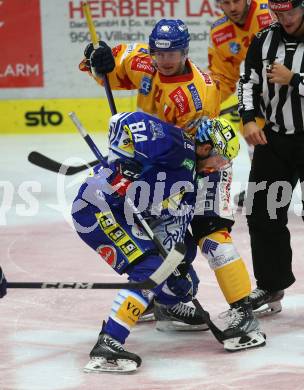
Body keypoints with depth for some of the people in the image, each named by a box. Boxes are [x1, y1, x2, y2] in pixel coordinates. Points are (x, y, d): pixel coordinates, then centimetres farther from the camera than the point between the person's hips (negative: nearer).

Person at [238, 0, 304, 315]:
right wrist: (248, 120, -5)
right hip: (274, 137, 5)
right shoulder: (265, 40, 3)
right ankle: (271, 287, 22)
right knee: (262, 213, 7)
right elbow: (248, 81, 8)